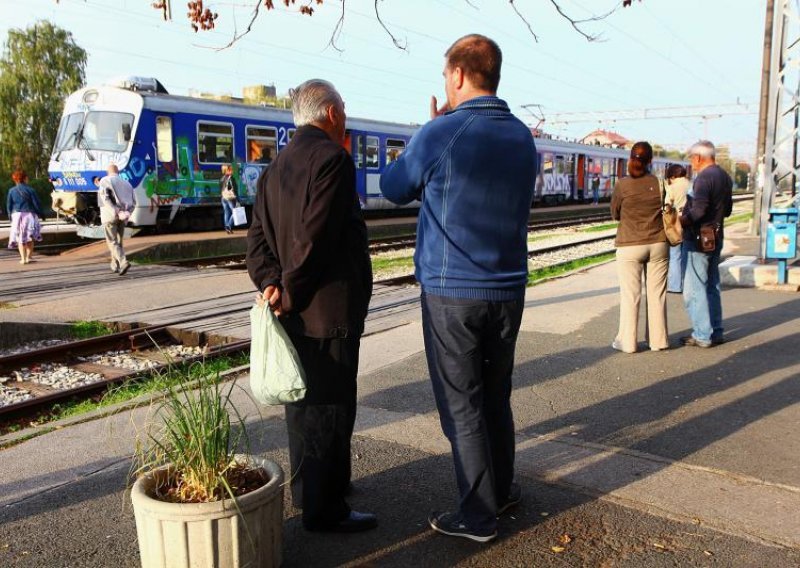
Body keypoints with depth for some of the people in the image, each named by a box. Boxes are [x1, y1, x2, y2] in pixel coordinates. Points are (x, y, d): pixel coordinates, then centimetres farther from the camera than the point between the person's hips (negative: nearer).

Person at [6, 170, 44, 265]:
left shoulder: (11, 191, 1)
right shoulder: (30, 190, -6)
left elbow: (8, 205, 4)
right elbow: (36, 204, -5)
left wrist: (11, 216, 15)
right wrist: (40, 214, 6)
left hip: (17, 215, 1)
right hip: (29, 215, -1)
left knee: (20, 238, 7)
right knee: (30, 238, 10)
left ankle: (23, 258, 1)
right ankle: (28, 257, 7)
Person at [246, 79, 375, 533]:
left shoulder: (278, 166, 15)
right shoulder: (333, 158, -14)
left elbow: (260, 235, 8)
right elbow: (315, 237, -23)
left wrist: (270, 283, -5)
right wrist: (290, 294, -14)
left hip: (296, 311, 9)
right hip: (329, 310, -9)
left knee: (304, 401, 20)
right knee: (330, 409, 1)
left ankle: (309, 487, 35)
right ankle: (325, 510, 11)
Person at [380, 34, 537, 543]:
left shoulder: (441, 135, -13)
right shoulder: (524, 138, 5)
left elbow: (394, 189, 3)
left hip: (452, 294, -6)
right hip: (508, 291, 6)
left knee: (462, 405, 4)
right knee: (496, 395, 19)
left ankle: (479, 514, 13)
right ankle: (503, 489, 33)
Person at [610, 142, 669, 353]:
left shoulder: (622, 185, -9)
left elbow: (615, 214, 1)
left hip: (630, 246, -3)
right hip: (658, 244, 3)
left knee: (630, 295, 3)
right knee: (657, 294, 9)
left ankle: (627, 342, 7)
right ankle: (659, 340, 16)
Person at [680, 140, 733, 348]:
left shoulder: (704, 178, -17)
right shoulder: (725, 177, 13)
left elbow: (698, 211, -26)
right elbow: (727, 210, 19)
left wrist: (680, 221, -15)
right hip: (716, 238, 10)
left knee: (694, 288, -3)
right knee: (712, 286, 16)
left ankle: (702, 336, 0)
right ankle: (716, 332, 21)